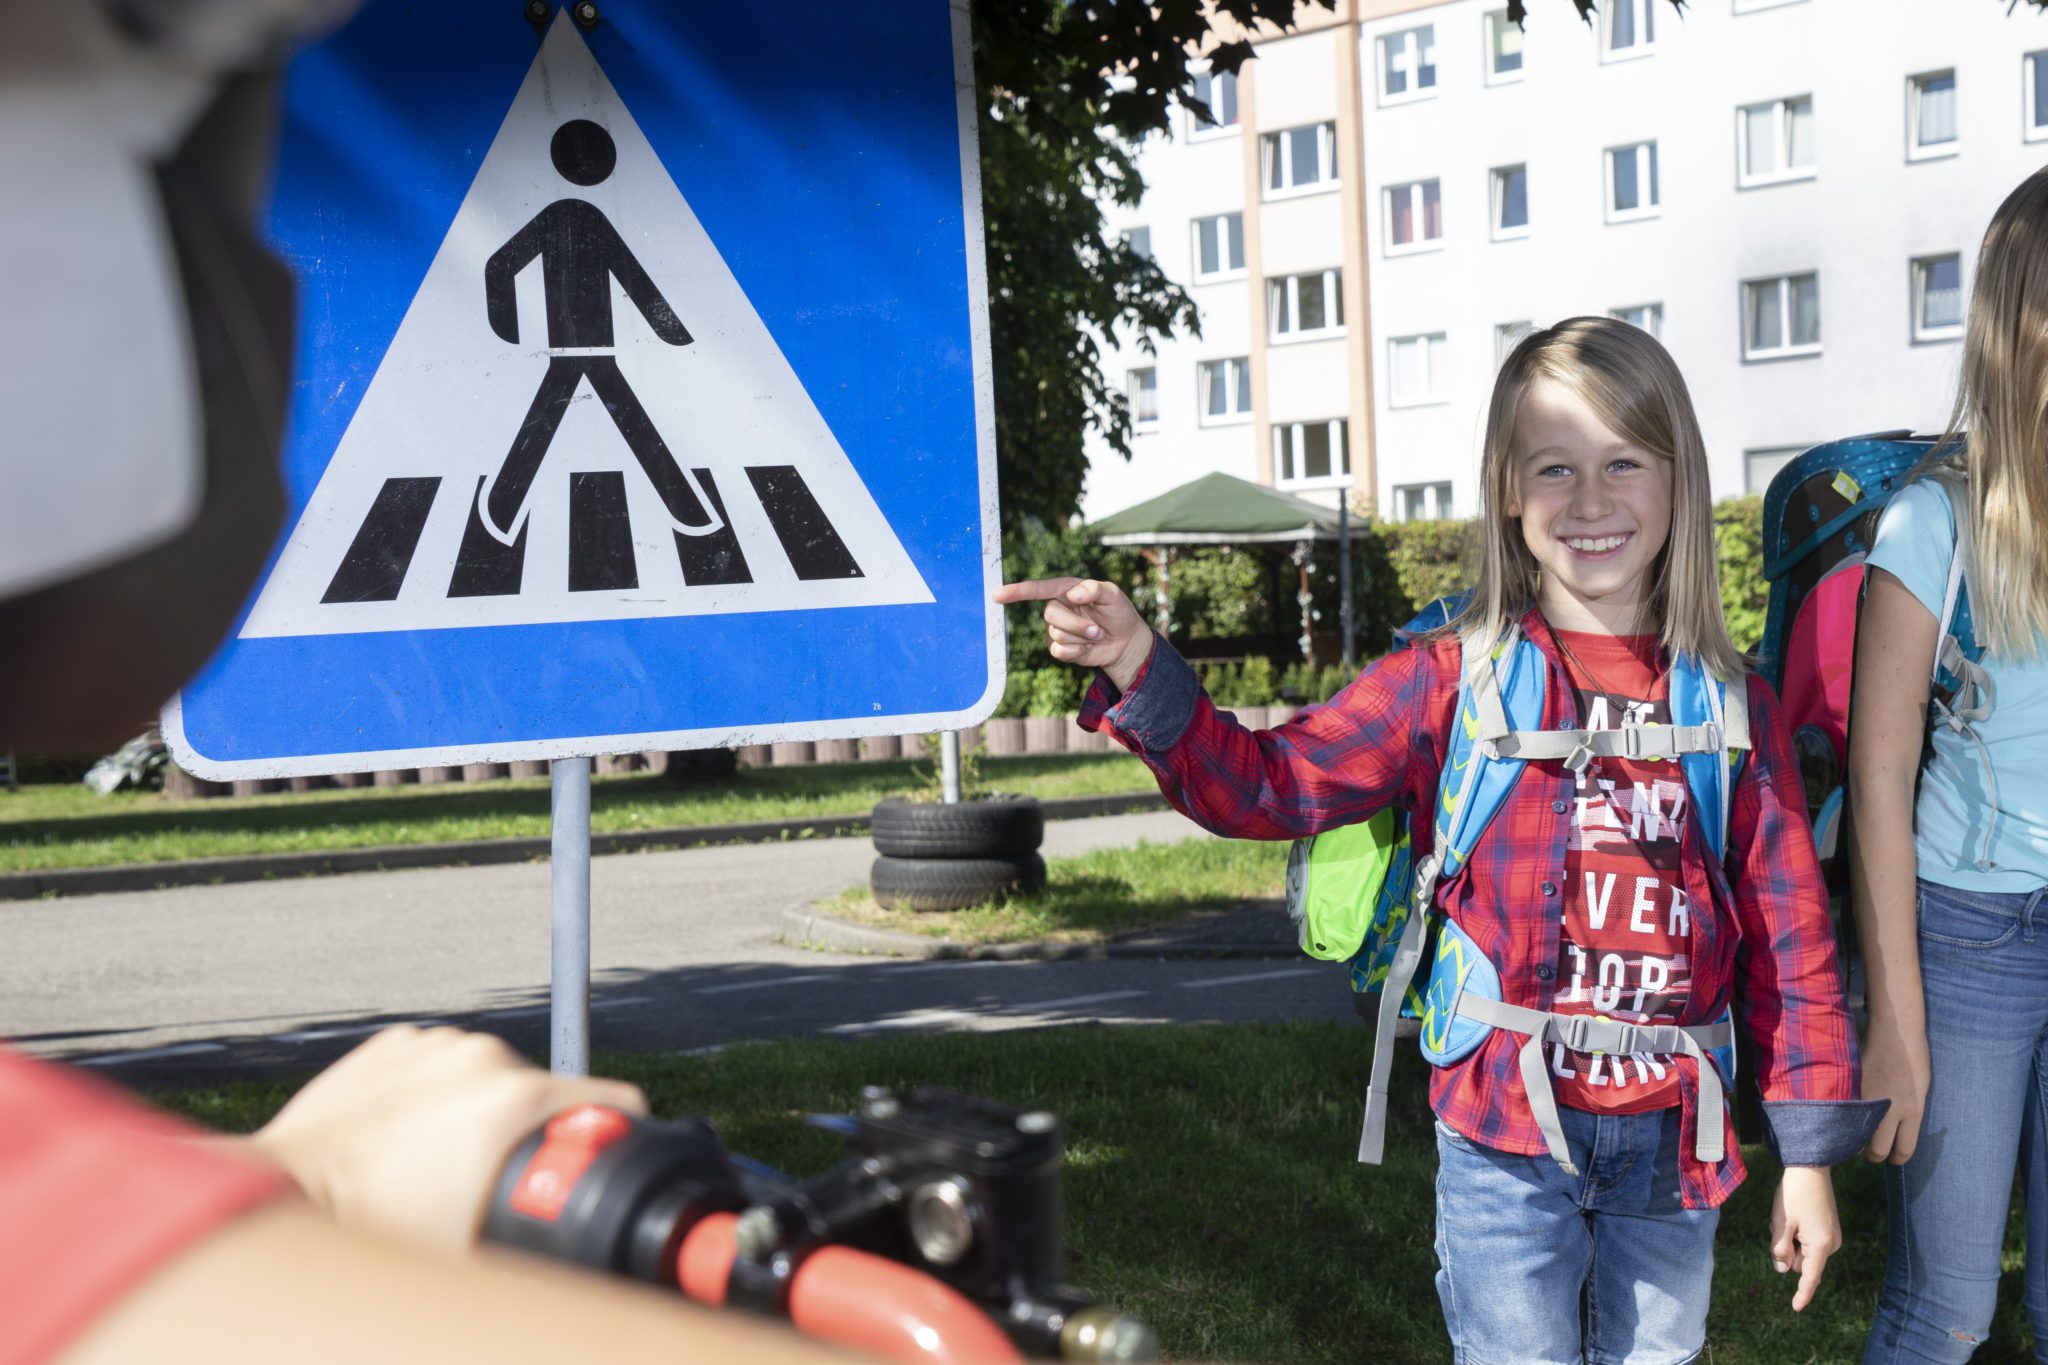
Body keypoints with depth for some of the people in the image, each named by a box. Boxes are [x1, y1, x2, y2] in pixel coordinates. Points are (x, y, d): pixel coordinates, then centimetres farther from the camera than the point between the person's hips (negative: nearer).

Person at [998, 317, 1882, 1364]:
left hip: (1671, 1140, 2)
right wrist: (1137, 669, -23)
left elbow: (1788, 926, 5)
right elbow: (1266, 788, -8)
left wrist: (1809, 1150, 4)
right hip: (1506, 1132, -2)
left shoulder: (1730, 702, 2)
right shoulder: (1454, 679, -4)